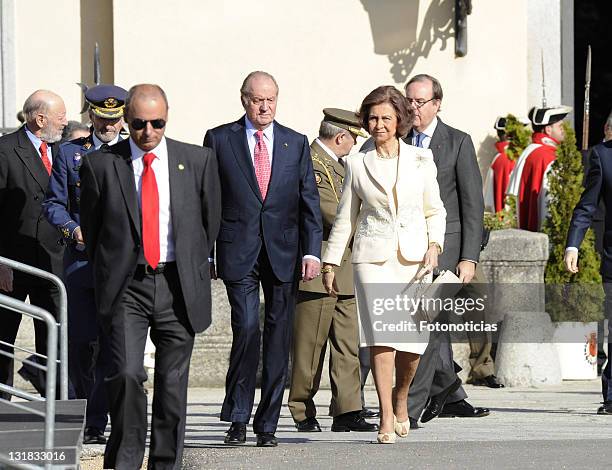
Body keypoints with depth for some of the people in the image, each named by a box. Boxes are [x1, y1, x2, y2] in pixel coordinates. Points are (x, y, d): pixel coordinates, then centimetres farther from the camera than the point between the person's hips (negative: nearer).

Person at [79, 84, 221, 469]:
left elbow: (211, 219, 15)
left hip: (179, 287, 2)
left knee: (173, 383, 5)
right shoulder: (100, 165, 0)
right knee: (126, 375, -16)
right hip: (126, 288, -2)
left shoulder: (198, 161, 4)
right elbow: (91, 226, 11)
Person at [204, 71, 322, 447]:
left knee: (279, 338, 3)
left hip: (284, 253, 2)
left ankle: (267, 424, 10)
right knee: (247, 328, -14)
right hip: (239, 253, -2)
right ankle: (238, 418, 0)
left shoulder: (296, 144, 10)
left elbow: (310, 202, 8)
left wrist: (312, 252, -2)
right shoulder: (220, 140, 5)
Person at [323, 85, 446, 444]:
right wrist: (331, 263, 13)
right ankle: (386, 418, -11)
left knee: (414, 339, -3)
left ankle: (401, 397, 26)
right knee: (380, 333, -13)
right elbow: (345, 217, 14)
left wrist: (434, 246, -4)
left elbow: (435, 210, 12)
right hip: (373, 256, -1)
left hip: (414, 256, 1)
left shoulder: (421, 160, 7)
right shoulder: (358, 165, 8)